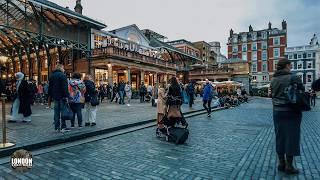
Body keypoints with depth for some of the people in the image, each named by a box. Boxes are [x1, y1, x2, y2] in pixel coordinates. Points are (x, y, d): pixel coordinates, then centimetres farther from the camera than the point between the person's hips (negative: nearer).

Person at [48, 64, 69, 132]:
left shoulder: (52, 75, 15)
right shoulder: (62, 75, -9)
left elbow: (50, 87, 19)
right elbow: (65, 87, -17)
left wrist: (50, 96, 22)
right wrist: (66, 96, -16)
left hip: (55, 96, 7)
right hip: (61, 96, -7)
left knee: (56, 112, 9)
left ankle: (57, 127, 13)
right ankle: (63, 127, -2)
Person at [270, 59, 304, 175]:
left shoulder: (273, 80, 6)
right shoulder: (294, 78, -12)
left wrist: (277, 105, 14)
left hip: (277, 112, 5)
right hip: (292, 112, -5)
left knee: (280, 137, 12)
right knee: (291, 137, 5)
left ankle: (281, 163, 23)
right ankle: (289, 166, 13)